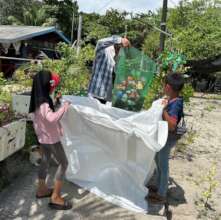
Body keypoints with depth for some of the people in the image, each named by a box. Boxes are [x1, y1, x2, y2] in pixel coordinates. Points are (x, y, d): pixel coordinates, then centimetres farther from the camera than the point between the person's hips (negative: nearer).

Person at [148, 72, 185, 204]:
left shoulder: (175, 105, -28)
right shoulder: (174, 100, -1)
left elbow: (172, 126, -38)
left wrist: (164, 109, -38)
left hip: (167, 139, -9)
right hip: (162, 137, 9)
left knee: (163, 166, 5)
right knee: (158, 162, 23)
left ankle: (161, 195, 22)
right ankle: (159, 187, 42)